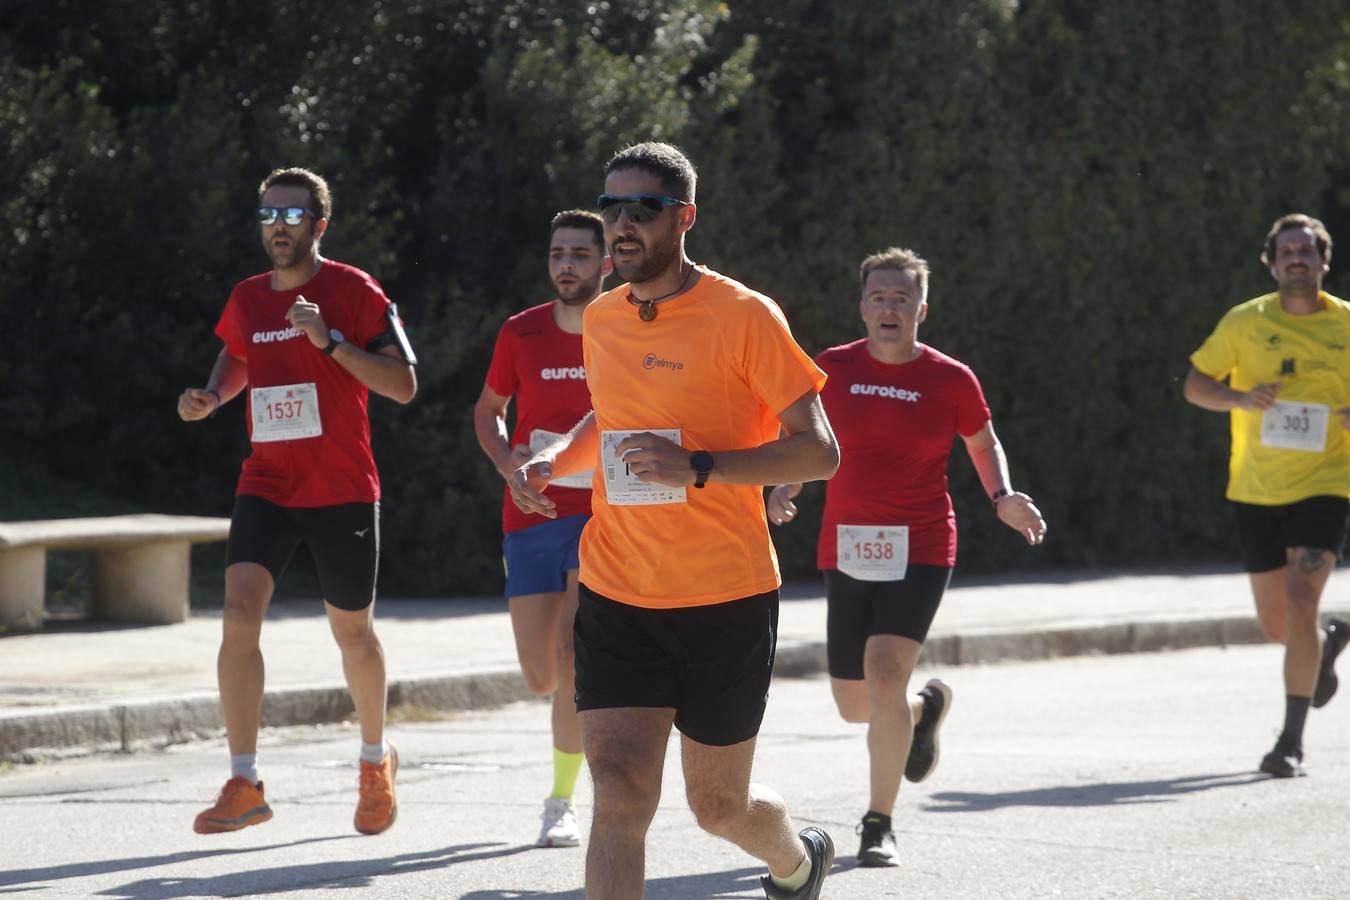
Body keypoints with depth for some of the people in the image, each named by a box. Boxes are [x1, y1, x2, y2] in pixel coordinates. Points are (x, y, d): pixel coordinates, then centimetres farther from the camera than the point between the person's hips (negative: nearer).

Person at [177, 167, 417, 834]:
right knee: (239, 614, -16)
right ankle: (244, 786, -16)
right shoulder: (246, 299, 7)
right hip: (266, 485, 3)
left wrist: (331, 341, -23)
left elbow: (403, 384, -12)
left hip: (342, 490, -3)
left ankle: (376, 760, 36)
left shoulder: (354, 291, -7)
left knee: (352, 630, 9)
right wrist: (212, 397, 7)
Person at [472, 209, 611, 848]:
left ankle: (562, 801, -9)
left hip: (602, 514, -3)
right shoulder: (521, 334, 2)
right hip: (530, 519, 3)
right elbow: (488, 411, 16)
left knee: (573, 651, -21)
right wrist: (504, 459, -4)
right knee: (542, 677, 2)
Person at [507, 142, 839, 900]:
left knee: (720, 806, 11)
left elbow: (820, 451, -12)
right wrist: (554, 461, 5)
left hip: (727, 601, -4)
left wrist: (698, 467, -24)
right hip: (617, 600, 4)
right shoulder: (601, 320, 7)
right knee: (619, 795, -12)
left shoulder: (744, 317, -11)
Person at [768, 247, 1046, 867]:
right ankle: (925, 706, 47)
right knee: (854, 705, 8)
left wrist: (1002, 498, -4)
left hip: (920, 549, -3)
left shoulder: (951, 380, -2)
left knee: (884, 669, -23)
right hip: (846, 552, 3)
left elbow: (984, 444, 13)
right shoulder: (833, 369, 2)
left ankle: (879, 825, -11)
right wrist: (785, 490, -6)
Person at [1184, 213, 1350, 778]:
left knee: (1299, 600, -20)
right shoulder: (1245, 322, 0)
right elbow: (1195, 384, 4)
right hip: (1256, 491, 2)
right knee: (1276, 625, 9)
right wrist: (1241, 398, -16)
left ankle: (1292, 741, -14)